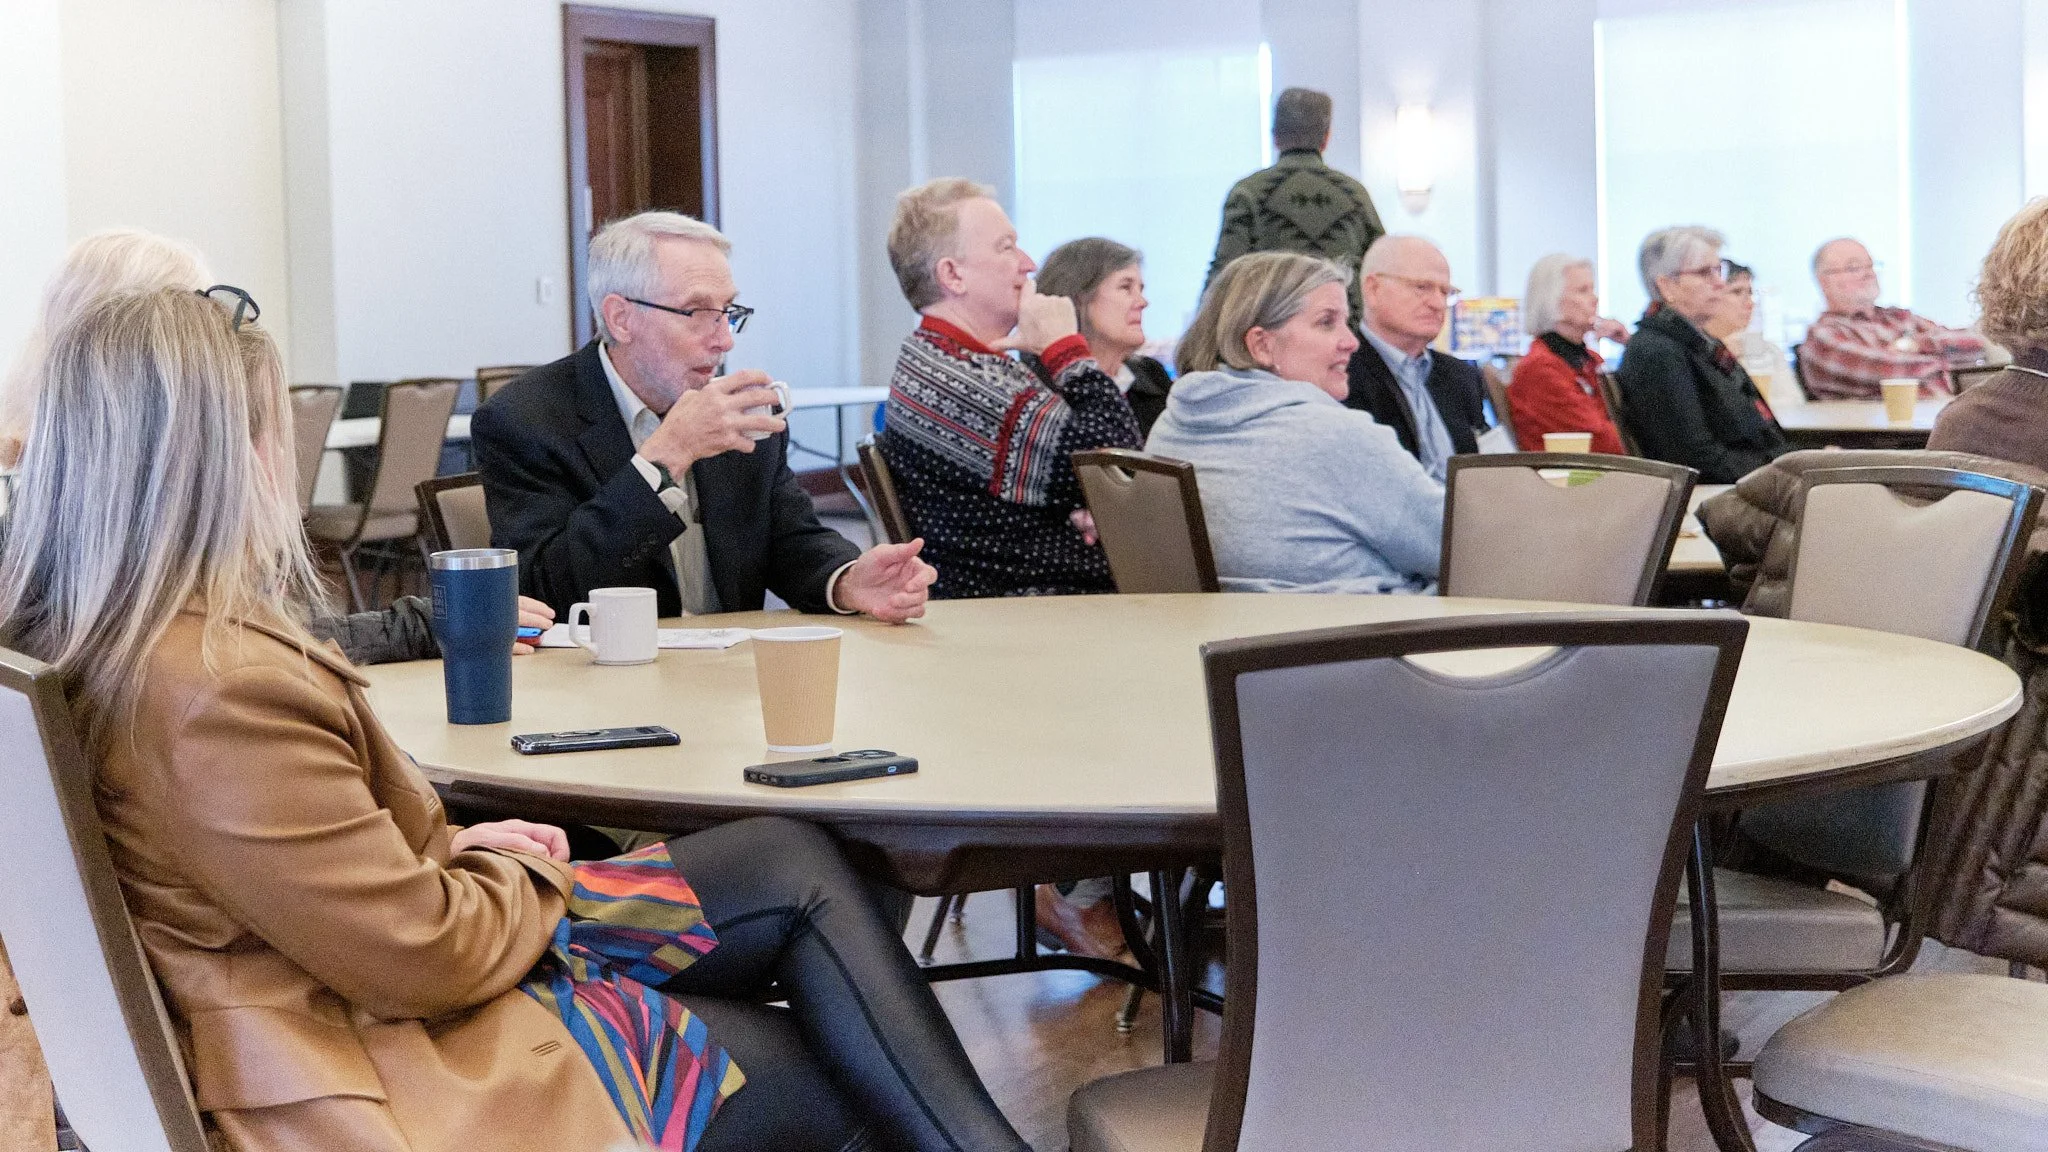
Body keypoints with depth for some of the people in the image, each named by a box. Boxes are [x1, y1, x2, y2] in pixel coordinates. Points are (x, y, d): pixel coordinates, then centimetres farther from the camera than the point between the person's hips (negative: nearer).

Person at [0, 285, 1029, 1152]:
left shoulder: (91, 646, 2)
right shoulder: (218, 691, -29)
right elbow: (427, 951, -24)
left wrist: (448, 848, 5)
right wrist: (528, 880, -4)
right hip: (408, 1064, -10)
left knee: (793, 866, 10)